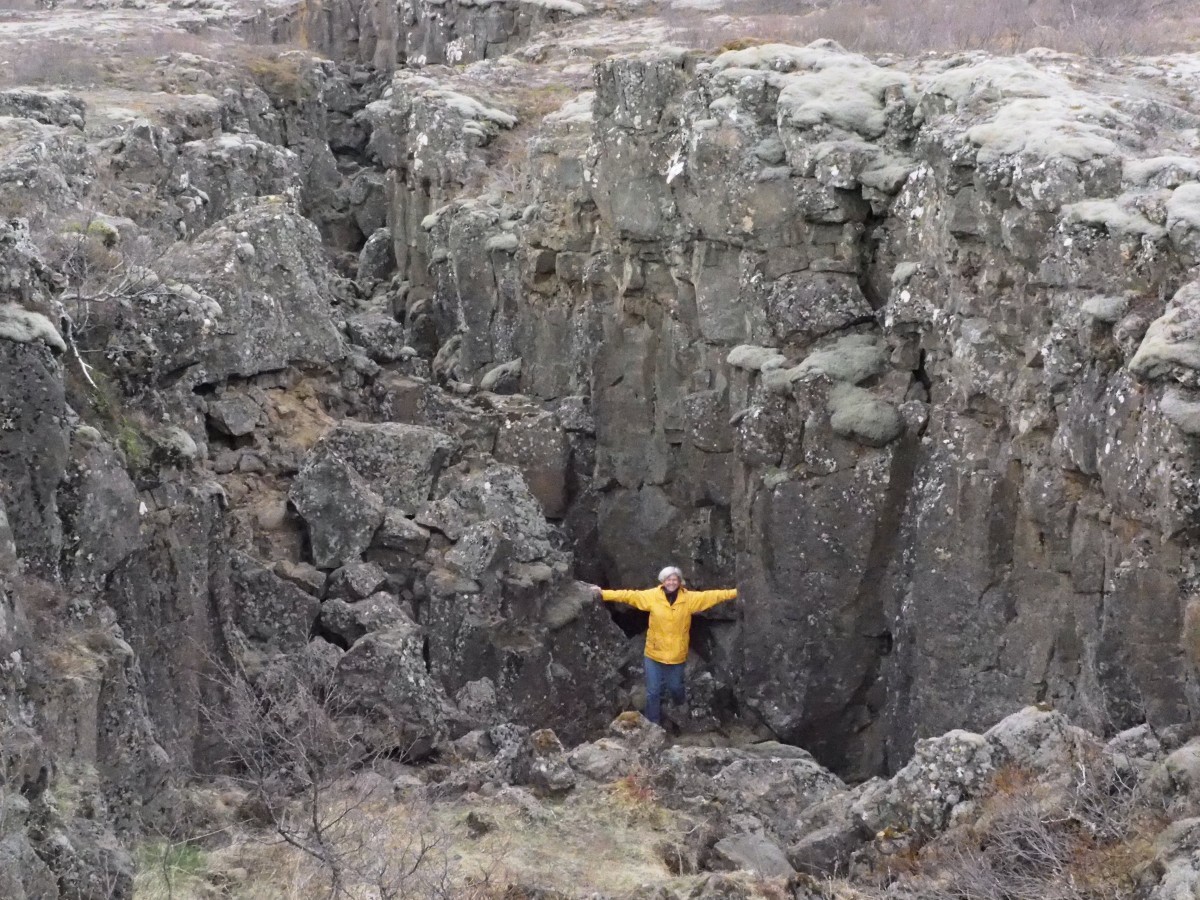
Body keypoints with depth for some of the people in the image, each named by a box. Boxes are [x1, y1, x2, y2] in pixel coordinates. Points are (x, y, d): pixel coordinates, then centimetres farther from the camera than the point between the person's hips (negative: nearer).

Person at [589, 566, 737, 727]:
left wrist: (736, 593, -15)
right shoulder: (652, 596, -9)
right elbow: (629, 596, -13)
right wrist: (603, 594, -19)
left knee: (675, 687, 17)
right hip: (654, 653, 0)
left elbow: (711, 596, -9)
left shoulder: (689, 598, -7)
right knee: (653, 692, 8)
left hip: (676, 655, 0)